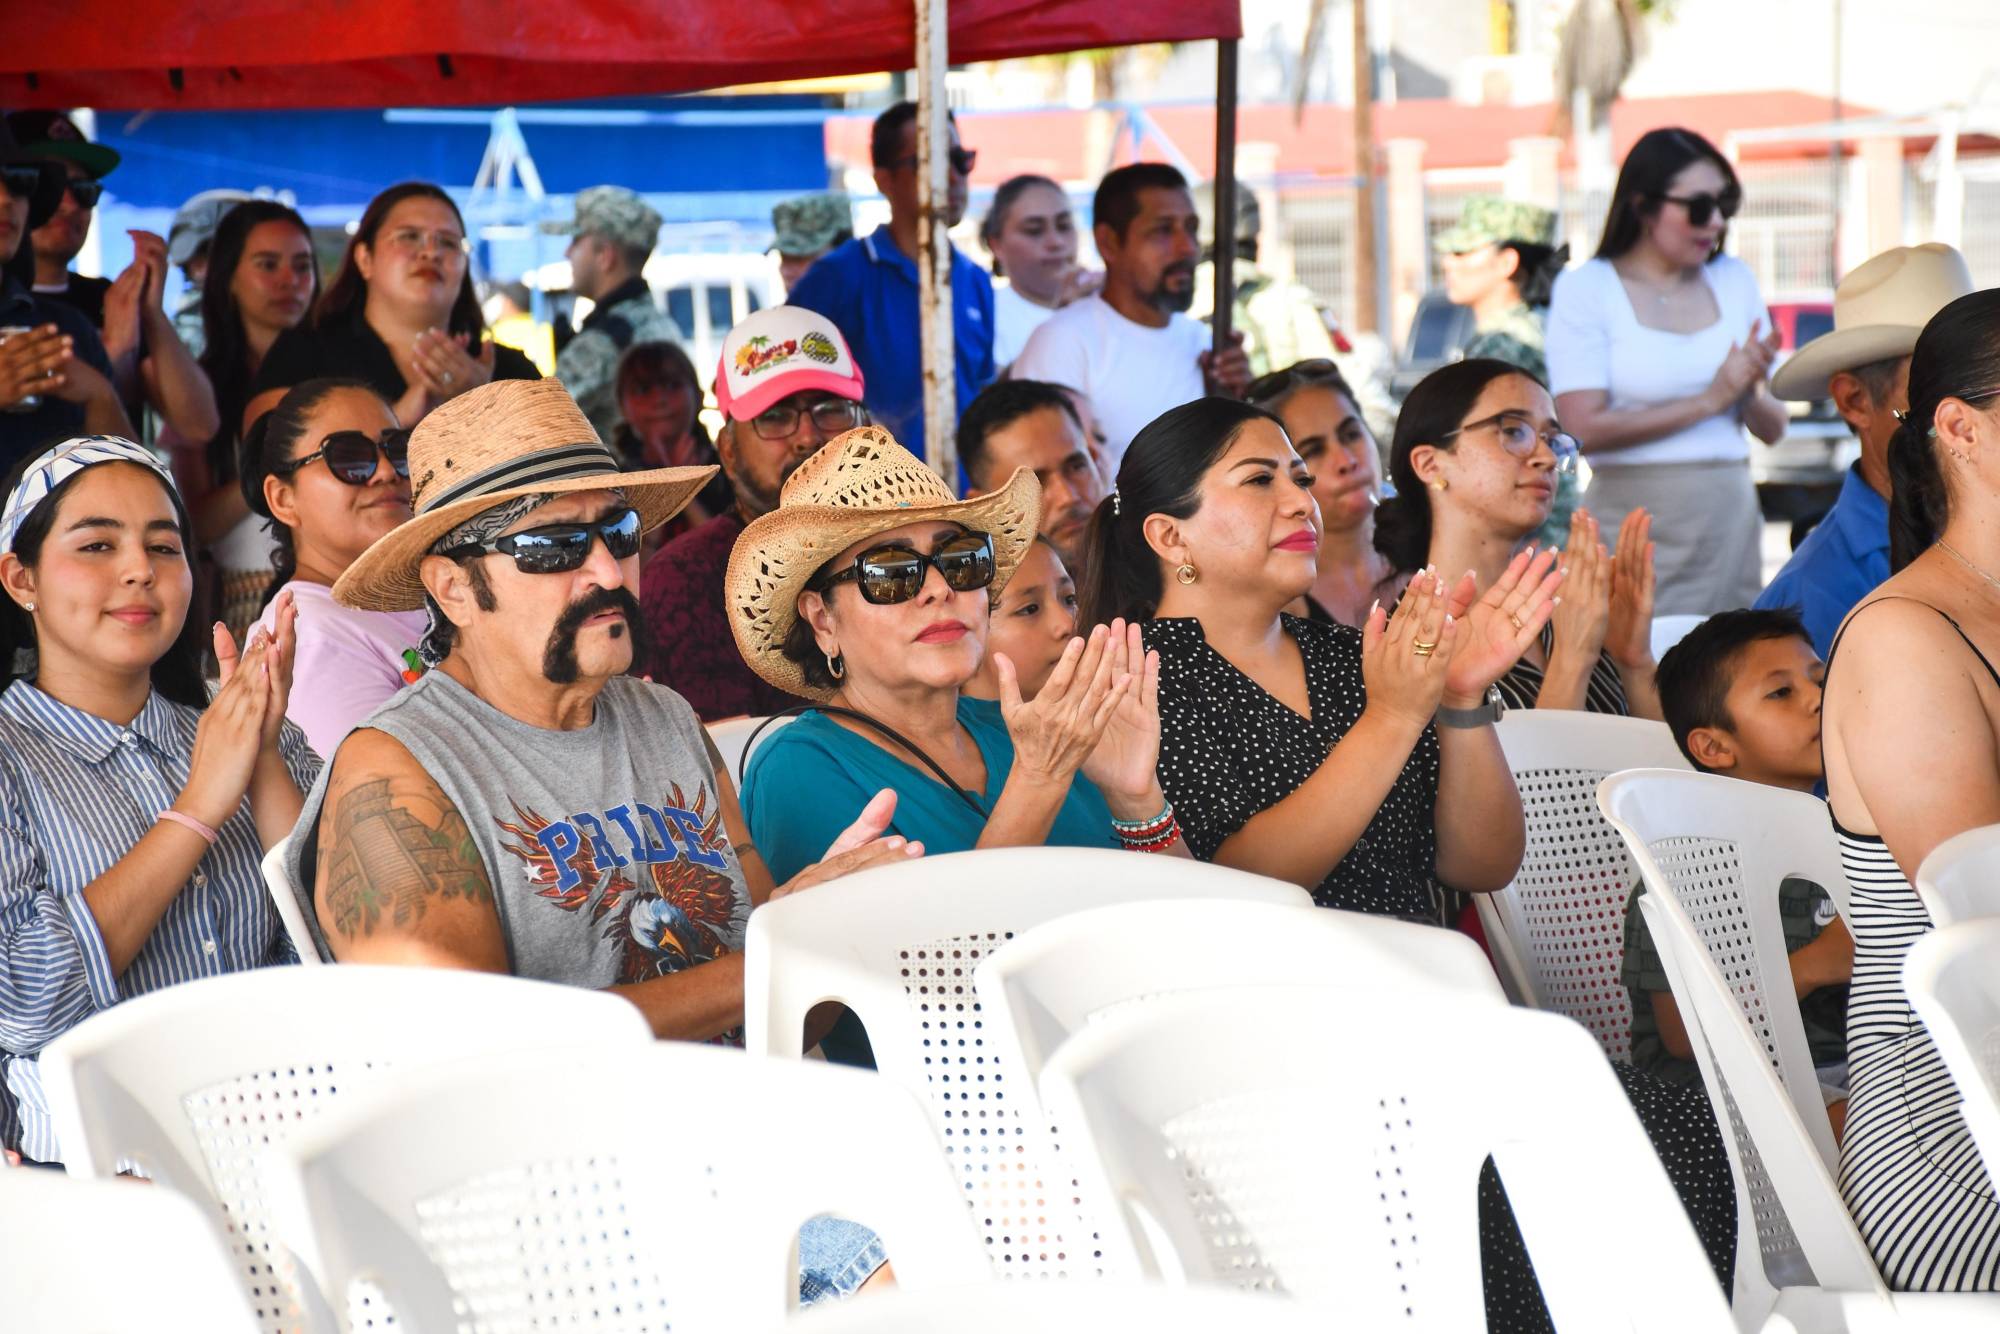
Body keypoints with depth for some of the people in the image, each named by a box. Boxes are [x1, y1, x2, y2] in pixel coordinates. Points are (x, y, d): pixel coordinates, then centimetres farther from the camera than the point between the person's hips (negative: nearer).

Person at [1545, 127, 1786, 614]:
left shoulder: (1735, 279, 13)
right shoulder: (1585, 288, -2)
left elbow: (1773, 429, 13)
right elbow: (1585, 428, -14)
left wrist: (1751, 391, -9)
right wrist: (1707, 400, -10)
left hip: (1731, 516, 5)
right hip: (1634, 520, -4)